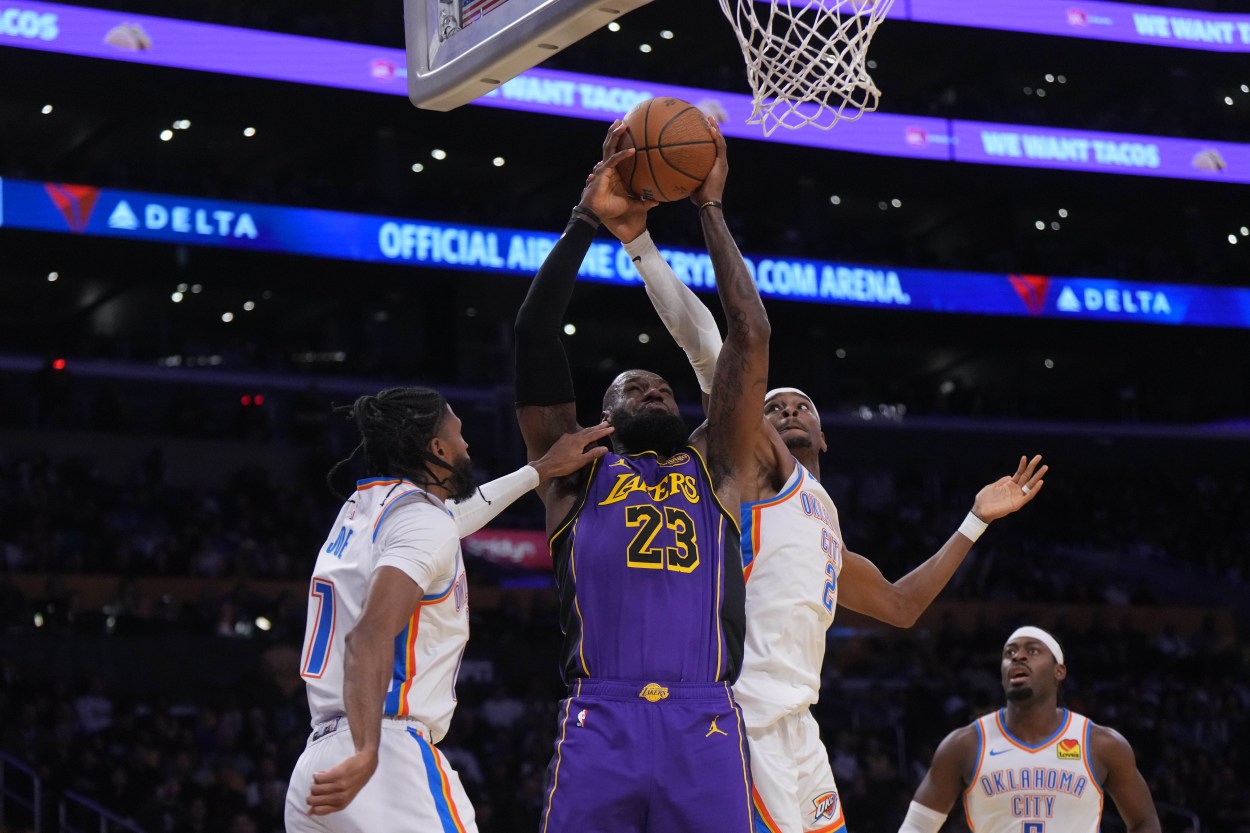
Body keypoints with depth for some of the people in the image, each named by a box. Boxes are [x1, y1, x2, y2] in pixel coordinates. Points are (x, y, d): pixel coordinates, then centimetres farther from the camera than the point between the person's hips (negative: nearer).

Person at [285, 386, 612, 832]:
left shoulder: (360, 509, 21)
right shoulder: (424, 521, -6)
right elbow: (371, 635, -22)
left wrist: (541, 470, 50)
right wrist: (367, 753, -33)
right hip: (391, 758, -9)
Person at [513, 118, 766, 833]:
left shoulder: (715, 468, 24)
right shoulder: (575, 471, 21)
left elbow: (750, 335, 19)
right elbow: (535, 333, 13)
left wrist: (711, 210, 20)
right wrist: (588, 220, 11)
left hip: (705, 728, 1)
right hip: (600, 723, -1)